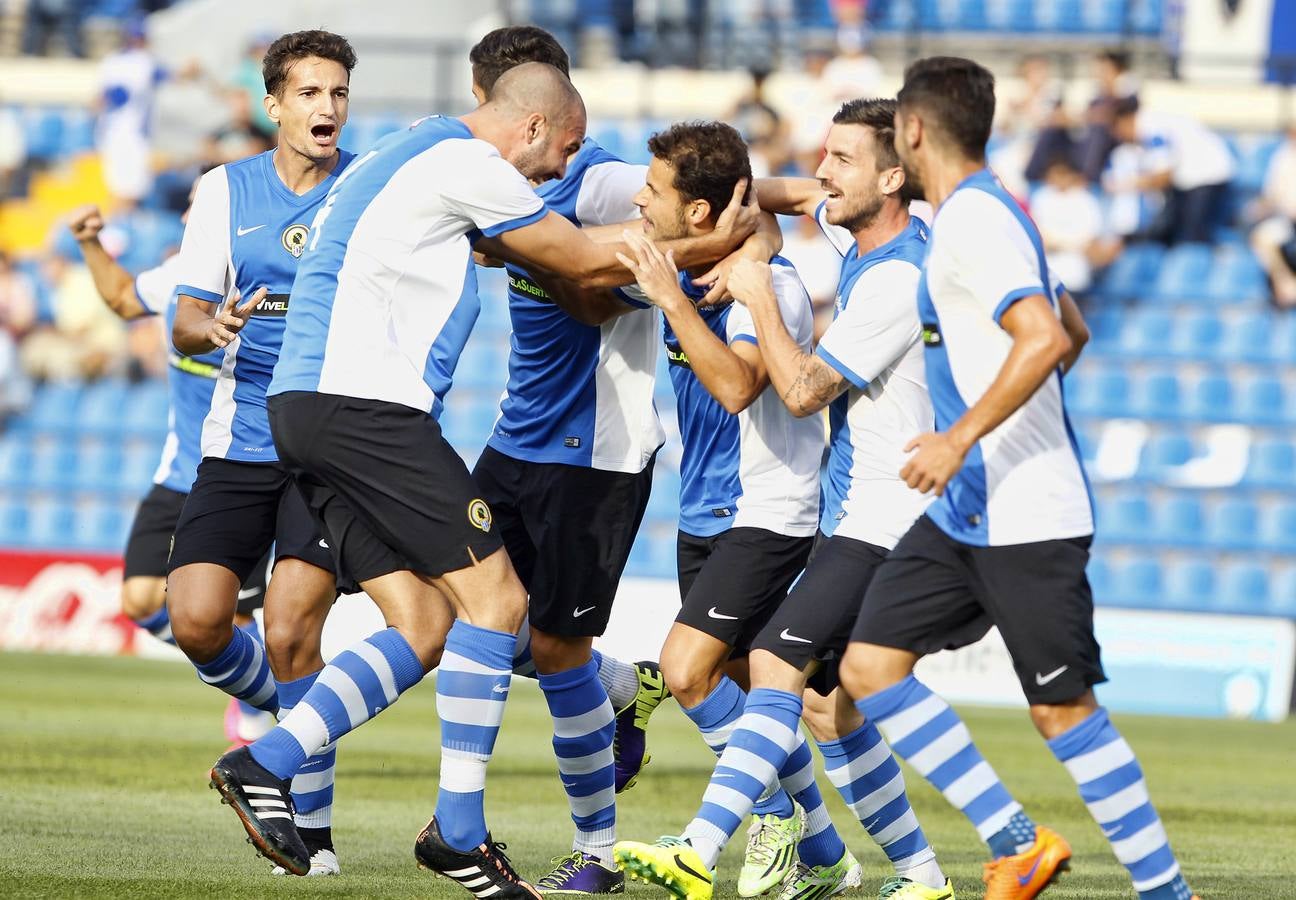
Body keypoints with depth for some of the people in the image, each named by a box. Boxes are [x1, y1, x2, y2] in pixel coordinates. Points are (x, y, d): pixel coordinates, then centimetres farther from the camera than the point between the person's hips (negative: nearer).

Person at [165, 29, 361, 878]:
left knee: (290, 632, -14)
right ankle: (297, 717, 23)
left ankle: (313, 829, -1)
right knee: (196, 621, -8)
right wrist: (210, 327, -20)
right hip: (238, 447, 3)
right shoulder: (226, 190, 7)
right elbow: (185, 322, 4)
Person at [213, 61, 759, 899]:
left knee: (424, 625, 6)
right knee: (494, 597, -8)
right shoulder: (467, 163, -7)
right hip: (366, 400, -10)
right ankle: (459, 831, -8)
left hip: (309, 403, 10)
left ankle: (264, 764, -4)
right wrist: (708, 248, 11)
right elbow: (590, 264, -1)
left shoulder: (413, 154, 24)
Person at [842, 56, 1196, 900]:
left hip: (1025, 515, -10)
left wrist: (963, 436, -29)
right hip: (966, 511, 10)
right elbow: (1073, 333, 26)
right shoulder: (990, 212, 15)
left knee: (1063, 706, -5)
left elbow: (1046, 337, -29)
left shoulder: (973, 221, -15)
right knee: (870, 665, 3)